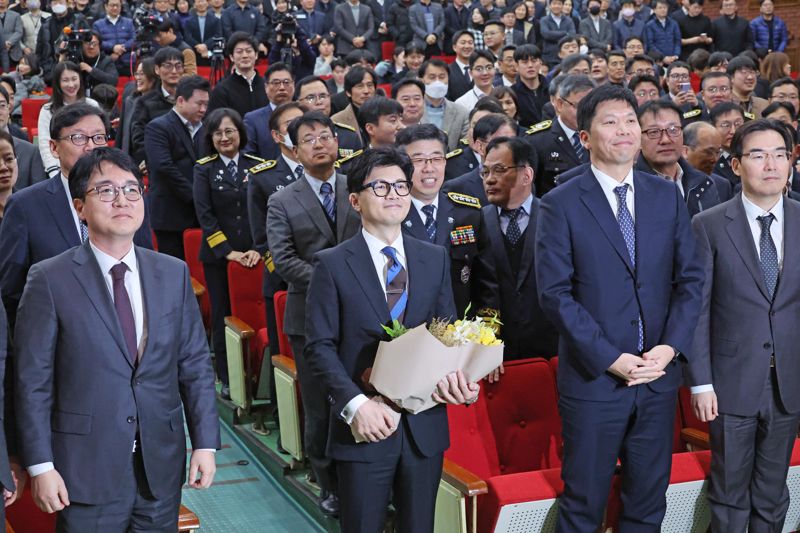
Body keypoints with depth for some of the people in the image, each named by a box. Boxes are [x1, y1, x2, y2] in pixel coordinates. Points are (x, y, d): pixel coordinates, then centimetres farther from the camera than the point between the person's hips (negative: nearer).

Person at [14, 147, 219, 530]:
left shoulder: (174, 274, 5)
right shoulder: (50, 280, -6)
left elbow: (195, 364, 6)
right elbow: (33, 381, -6)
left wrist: (205, 442, 0)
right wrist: (40, 466, -9)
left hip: (162, 469, 3)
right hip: (87, 469, -3)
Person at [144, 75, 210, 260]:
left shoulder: (203, 129, 15)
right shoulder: (158, 127, -6)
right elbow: (163, 167, -17)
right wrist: (193, 196, -15)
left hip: (200, 212, 6)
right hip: (171, 215, -6)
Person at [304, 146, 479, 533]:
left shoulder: (435, 258, 8)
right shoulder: (332, 265, -4)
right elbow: (320, 346, -8)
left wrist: (454, 374, -13)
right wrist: (355, 404, -20)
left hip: (425, 425, 4)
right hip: (364, 427, -3)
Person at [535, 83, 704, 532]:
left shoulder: (668, 196, 6)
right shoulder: (560, 205, -6)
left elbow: (690, 279, 5)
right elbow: (555, 293, -11)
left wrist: (670, 347, -10)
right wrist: (610, 358, -16)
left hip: (659, 376, 4)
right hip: (593, 377, -3)